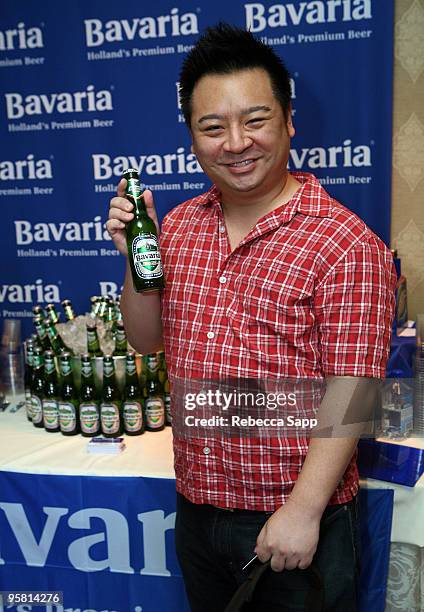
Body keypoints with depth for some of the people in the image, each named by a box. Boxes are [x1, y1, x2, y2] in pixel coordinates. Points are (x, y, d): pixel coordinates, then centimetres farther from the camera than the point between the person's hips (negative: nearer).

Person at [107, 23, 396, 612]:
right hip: (197, 506, 6)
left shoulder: (347, 244, -17)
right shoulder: (179, 225, 3)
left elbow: (348, 392, -18)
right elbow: (146, 339, 8)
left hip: (298, 521, -5)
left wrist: (303, 510, -20)